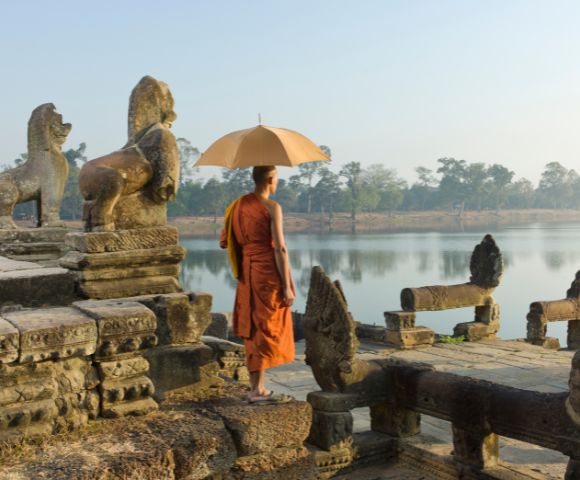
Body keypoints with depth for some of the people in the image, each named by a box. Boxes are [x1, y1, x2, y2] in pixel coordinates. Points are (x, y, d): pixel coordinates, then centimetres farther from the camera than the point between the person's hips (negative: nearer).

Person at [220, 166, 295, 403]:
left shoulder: (237, 205, 8)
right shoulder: (272, 207, -12)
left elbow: (225, 242, 10)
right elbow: (279, 249, -15)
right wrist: (287, 286, -13)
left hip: (247, 274, 7)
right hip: (268, 273, -7)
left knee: (253, 329, 13)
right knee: (267, 330, 0)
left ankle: (256, 386, 20)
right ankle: (257, 390, 1)